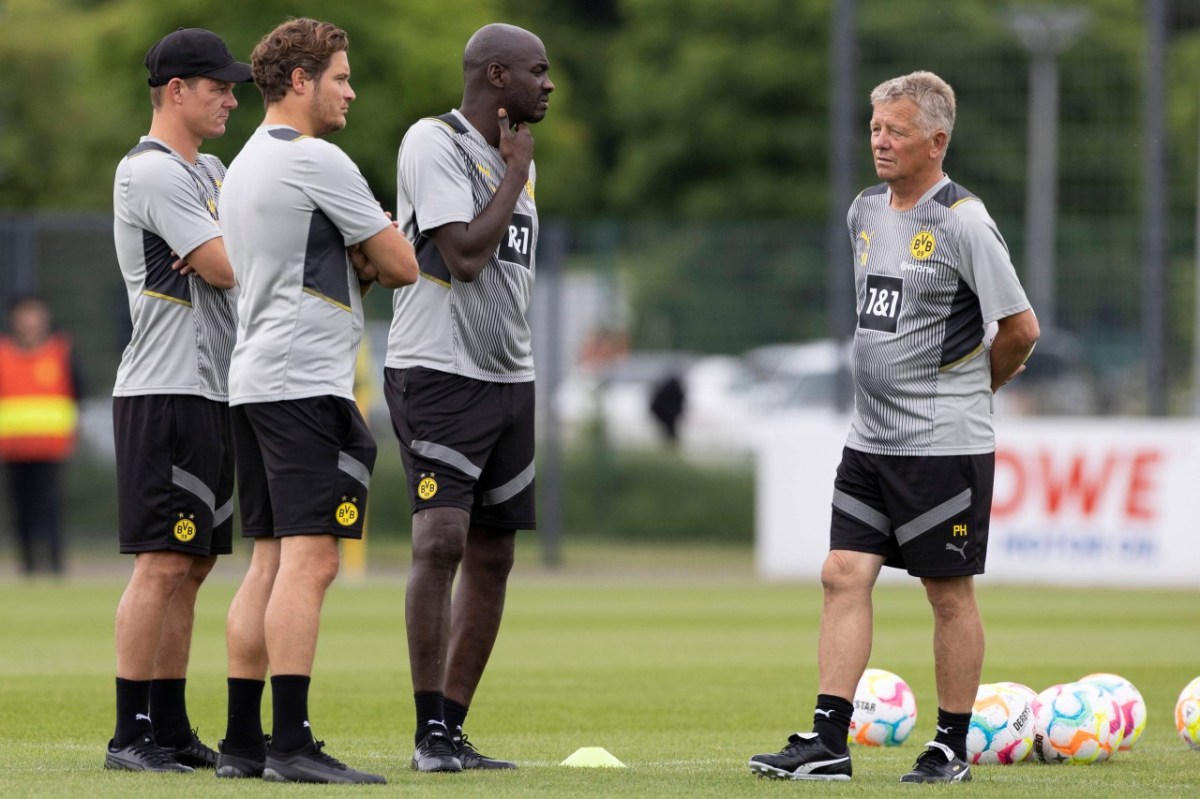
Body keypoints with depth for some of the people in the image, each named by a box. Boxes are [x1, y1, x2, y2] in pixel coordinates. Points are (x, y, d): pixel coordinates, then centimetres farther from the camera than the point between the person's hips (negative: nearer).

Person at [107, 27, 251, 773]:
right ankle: (131, 733, -11)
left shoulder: (210, 172, 20)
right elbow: (228, 268, -16)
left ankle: (171, 728, 14)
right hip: (167, 393, -10)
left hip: (214, 393, 10)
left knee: (190, 568, 10)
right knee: (162, 564, -11)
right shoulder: (151, 173, -11)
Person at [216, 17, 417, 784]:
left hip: (255, 378, 10)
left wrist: (362, 260, 5)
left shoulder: (245, 166, 19)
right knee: (310, 559, -12)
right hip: (305, 382, -10)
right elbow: (401, 267, -6)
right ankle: (292, 743, -18)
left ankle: (242, 741, 8)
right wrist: (378, 252, 17)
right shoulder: (317, 162, -10)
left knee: (271, 561, 10)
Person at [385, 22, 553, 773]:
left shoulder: (518, 158, 17)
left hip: (507, 379, 8)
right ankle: (431, 733, -14)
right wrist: (516, 173, -9)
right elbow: (463, 255, -19)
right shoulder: (434, 144, -10)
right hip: (437, 371, -8)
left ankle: (453, 730, 11)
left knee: (492, 558, 5)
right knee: (441, 540, -17)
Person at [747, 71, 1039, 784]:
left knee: (949, 592, 2)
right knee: (844, 575, -1)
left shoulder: (963, 223, -13)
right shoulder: (865, 213, 10)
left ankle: (953, 749, 12)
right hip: (870, 439, 7)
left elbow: (1020, 330, -10)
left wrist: (968, 387, 4)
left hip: (946, 445, -7)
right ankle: (828, 744, -1)